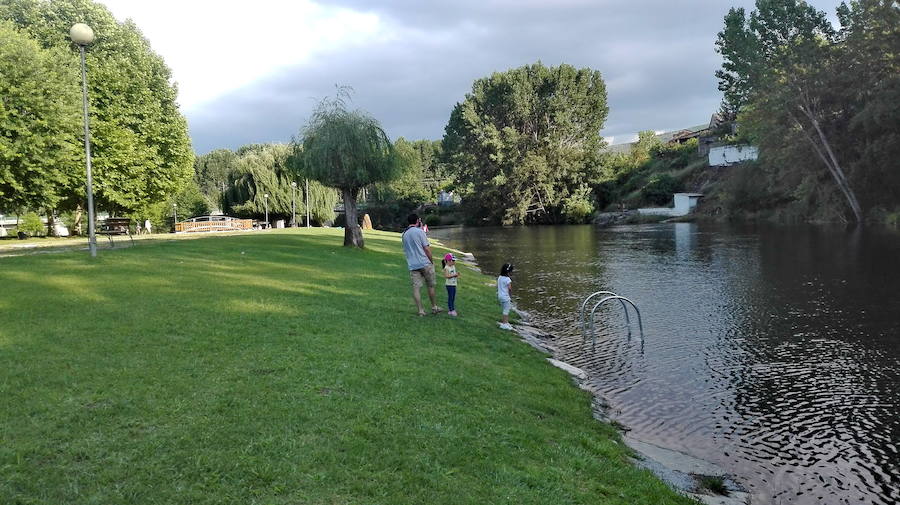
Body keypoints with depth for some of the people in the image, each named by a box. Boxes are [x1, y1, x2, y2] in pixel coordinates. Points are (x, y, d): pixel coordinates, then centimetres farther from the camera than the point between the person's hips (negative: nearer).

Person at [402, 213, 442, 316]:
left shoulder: (404, 235, 9)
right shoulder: (419, 231, -8)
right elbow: (427, 248, -9)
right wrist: (432, 261, 0)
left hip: (412, 265, 4)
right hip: (425, 263, -4)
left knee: (416, 288, 3)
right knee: (430, 286, 11)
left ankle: (420, 311, 3)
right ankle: (434, 307, 21)